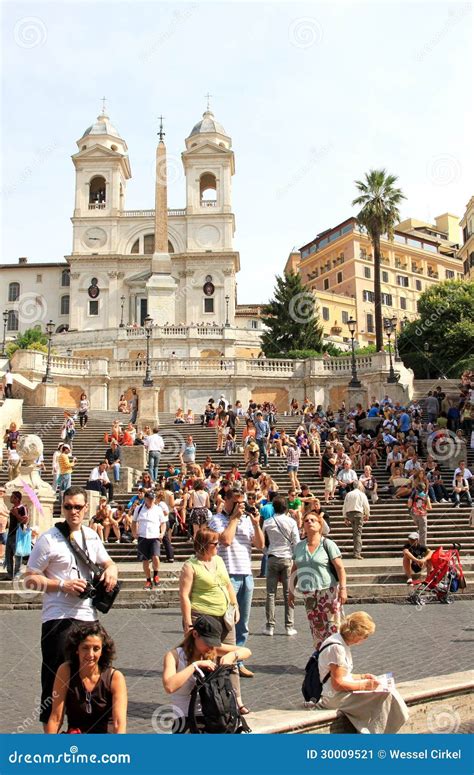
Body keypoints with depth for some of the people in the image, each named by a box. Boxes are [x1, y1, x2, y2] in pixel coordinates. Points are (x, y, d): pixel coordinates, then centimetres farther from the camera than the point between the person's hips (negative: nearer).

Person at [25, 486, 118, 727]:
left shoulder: (91, 536, 7)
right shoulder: (48, 539, -8)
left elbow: (108, 563, 19)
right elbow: (30, 580, -8)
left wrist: (111, 570, -5)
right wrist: (63, 585, -19)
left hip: (88, 616, 5)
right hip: (58, 618, -5)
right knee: (55, 678, 2)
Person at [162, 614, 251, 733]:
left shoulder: (213, 650, 3)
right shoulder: (174, 656, -11)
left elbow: (246, 652, 5)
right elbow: (169, 687, -29)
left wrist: (232, 655, -17)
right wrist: (195, 665, -28)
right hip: (184, 718, -4)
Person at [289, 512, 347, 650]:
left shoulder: (327, 544, -4)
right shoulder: (299, 546, 9)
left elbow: (340, 567, -7)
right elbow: (295, 570, 16)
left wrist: (343, 588, -15)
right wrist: (291, 591, 14)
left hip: (328, 591, -4)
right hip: (308, 594, 5)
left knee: (332, 626, -6)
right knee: (316, 627, 8)